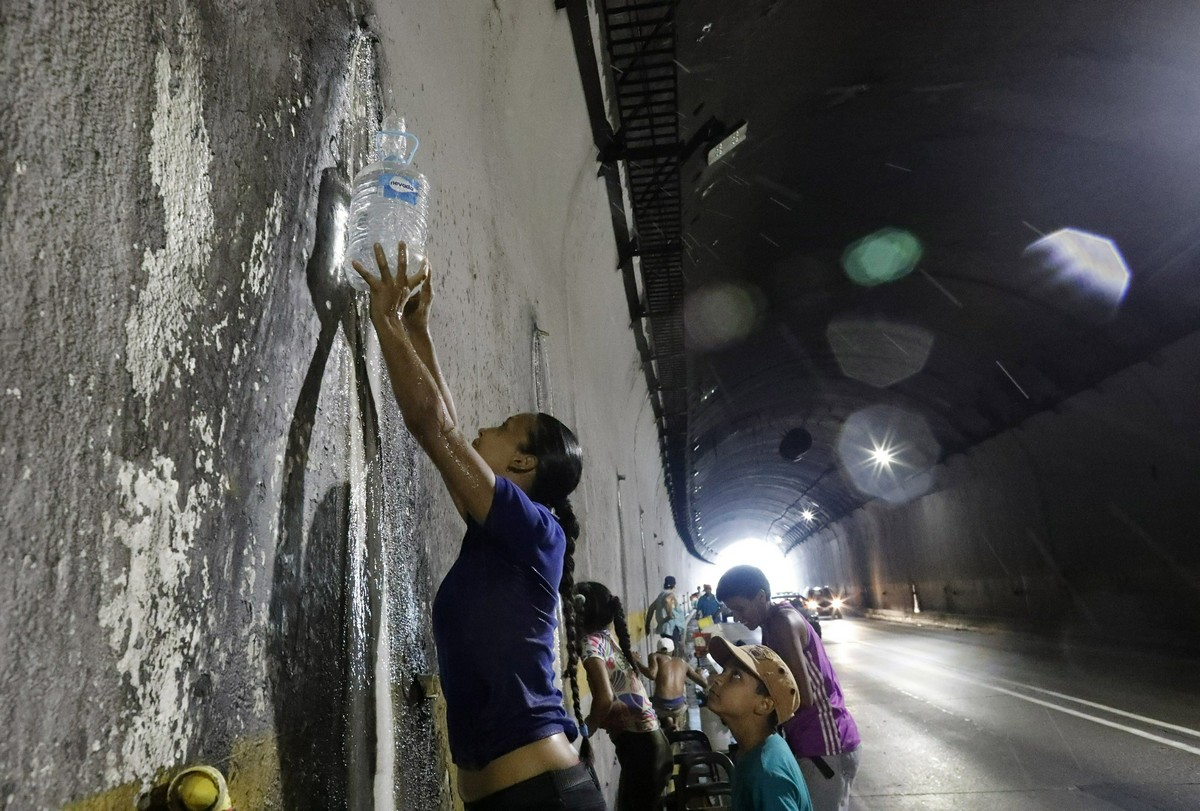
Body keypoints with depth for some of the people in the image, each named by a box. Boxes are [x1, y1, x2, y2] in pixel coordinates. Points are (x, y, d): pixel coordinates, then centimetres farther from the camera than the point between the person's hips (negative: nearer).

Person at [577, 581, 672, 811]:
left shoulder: (592, 642, -13)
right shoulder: (608, 639, 12)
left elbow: (605, 699, -24)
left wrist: (585, 732, -9)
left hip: (638, 744, -8)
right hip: (651, 741, 8)